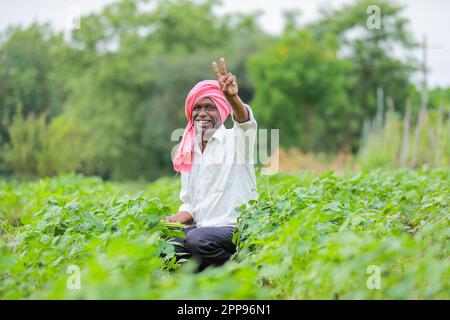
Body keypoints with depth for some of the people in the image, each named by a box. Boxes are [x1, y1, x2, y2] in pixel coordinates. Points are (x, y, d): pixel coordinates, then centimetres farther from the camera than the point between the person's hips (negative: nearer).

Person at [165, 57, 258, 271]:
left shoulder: (234, 140, -1)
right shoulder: (188, 151, 16)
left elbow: (246, 123, -27)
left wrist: (232, 97, -49)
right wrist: (176, 219, -4)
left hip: (238, 228, -5)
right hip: (201, 227, 5)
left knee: (197, 239, -33)